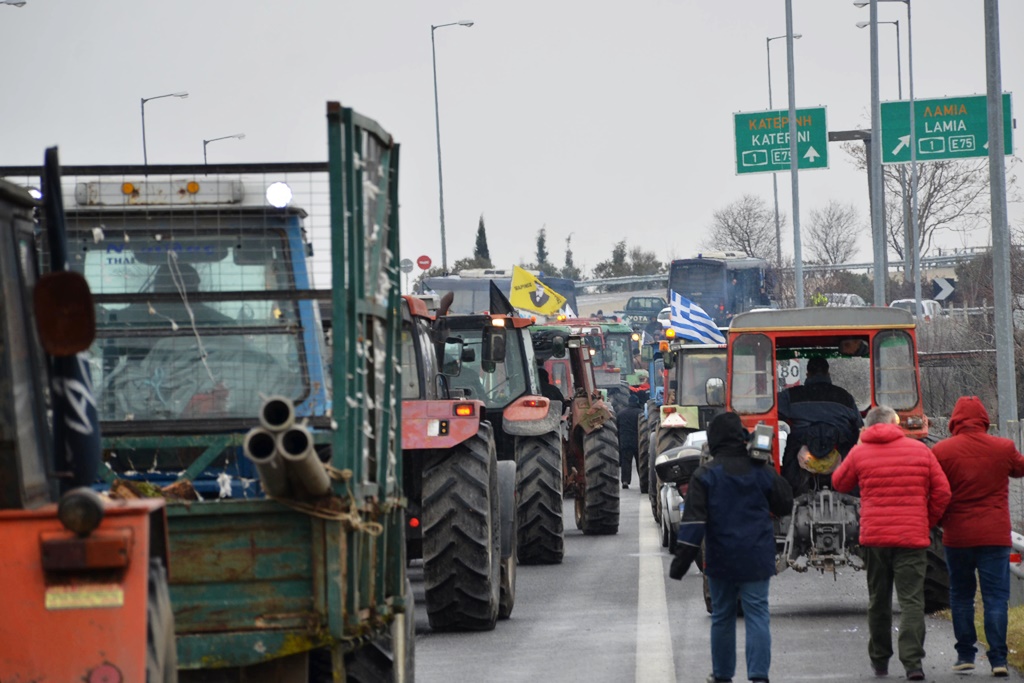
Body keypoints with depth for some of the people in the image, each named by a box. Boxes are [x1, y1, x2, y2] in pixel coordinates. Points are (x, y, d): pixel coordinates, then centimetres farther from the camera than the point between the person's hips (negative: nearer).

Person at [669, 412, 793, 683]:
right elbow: (785, 505, 12)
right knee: (757, 615, -1)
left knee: (722, 617, 13)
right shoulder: (762, 471, 0)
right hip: (757, 560, 1)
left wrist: (681, 562, -11)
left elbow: (693, 522, -12)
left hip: (721, 561, -1)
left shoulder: (705, 475, -7)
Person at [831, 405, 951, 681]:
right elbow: (942, 492, 2)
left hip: (874, 537, 1)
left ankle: (879, 660, 23)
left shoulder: (859, 453, 1)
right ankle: (912, 661, -17)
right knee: (911, 600, -4)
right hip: (912, 538, -1)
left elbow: (839, 483, 17)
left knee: (878, 601, 15)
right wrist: (928, 522, 15)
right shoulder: (920, 451, 1)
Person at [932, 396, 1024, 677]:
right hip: (995, 535, 0)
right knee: (996, 596, 1)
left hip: (957, 535, 0)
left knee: (961, 594, 13)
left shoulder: (941, 451, -5)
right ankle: (998, 657, -7)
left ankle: (965, 654, 13)